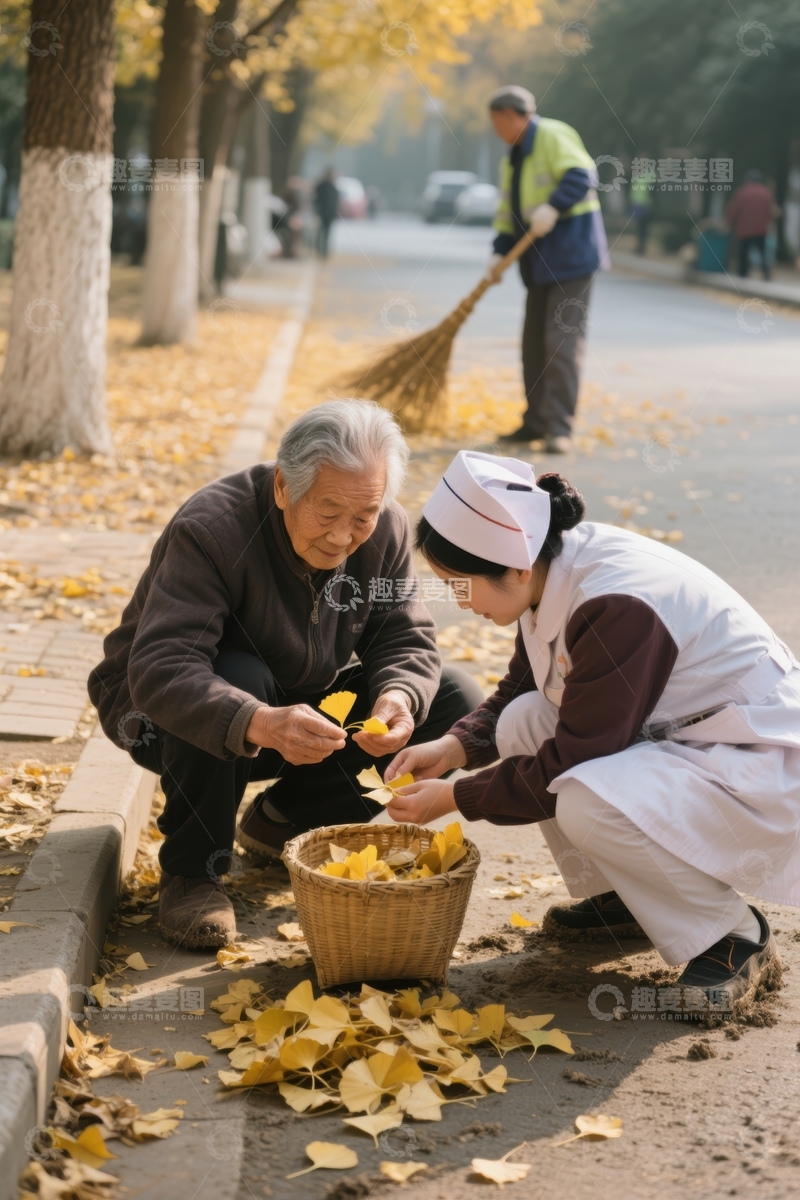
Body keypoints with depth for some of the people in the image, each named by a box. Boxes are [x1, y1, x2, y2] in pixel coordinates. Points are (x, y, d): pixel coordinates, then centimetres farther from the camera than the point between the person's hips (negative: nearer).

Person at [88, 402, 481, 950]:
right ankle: (191, 869, -18)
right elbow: (159, 669, -41)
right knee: (236, 676, -40)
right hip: (165, 714, -5)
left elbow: (406, 640, -9)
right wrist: (261, 724, -58)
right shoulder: (210, 529, -31)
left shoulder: (386, 530, -13)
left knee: (458, 701, -10)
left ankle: (287, 816, 4)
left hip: (302, 708, 5)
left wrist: (398, 696, -34)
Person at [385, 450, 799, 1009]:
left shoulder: (616, 608, -30)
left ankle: (736, 936, -7)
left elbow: (568, 766, -24)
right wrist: (454, 746, -2)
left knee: (586, 806, -31)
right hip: (679, 734, 10)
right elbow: (520, 691, 14)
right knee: (522, 723, -2)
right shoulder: (557, 571, -3)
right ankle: (618, 898, 14)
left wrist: (454, 798, -13)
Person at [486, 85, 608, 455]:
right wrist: (500, 253, 2)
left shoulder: (552, 137, -9)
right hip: (541, 259, 9)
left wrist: (553, 206, -34)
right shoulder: (511, 160, 18)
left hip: (571, 251, -9)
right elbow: (507, 213, 15)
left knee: (562, 338, -13)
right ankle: (536, 422, 17)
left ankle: (560, 427, -13)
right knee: (534, 341, 10)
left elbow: (581, 175, -22)